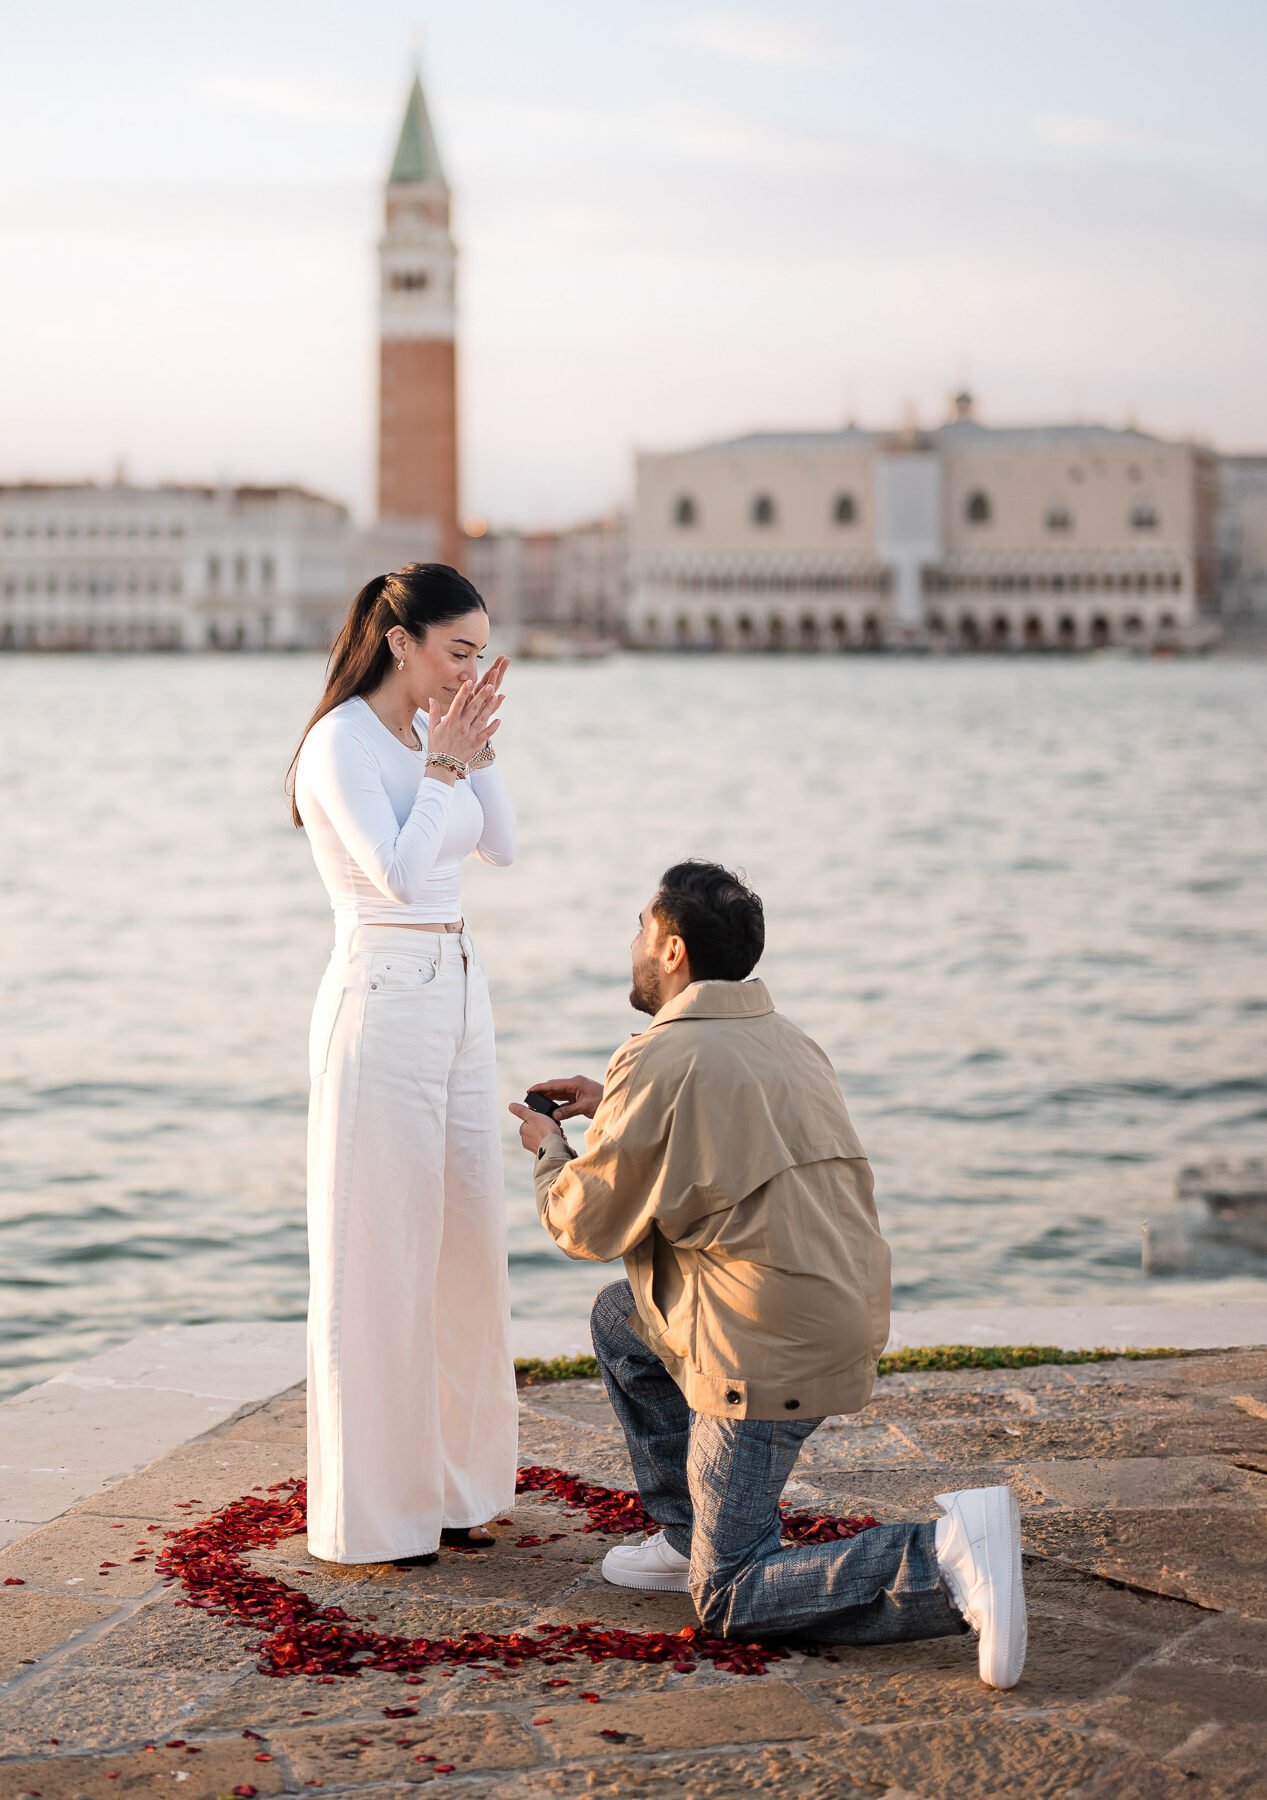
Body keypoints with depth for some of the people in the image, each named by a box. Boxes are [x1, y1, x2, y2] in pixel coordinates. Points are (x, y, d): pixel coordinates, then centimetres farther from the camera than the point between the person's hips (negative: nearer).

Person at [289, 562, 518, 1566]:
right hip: (381, 1004, -8)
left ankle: (450, 1482, 25)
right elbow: (399, 874, -22)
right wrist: (445, 765, -15)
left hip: (459, 999, 9)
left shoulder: (434, 733, 11)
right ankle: (369, 1515, 9)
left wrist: (478, 750, 2)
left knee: (467, 1246, 12)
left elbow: (501, 847, 12)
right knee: (379, 1261, -2)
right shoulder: (341, 744, -13)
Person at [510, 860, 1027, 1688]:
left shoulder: (659, 1061, -13)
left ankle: (943, 1559, -19)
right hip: (845, 1320, 9)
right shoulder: (791, 1042, 12)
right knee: (621, 1316, 27)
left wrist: (552, 1152, 16)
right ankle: (689, 1534, 28)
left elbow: (586, 1225, -5)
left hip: (770, 1356, -9)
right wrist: (613, 1108, 28)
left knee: (729, 1602, 0)